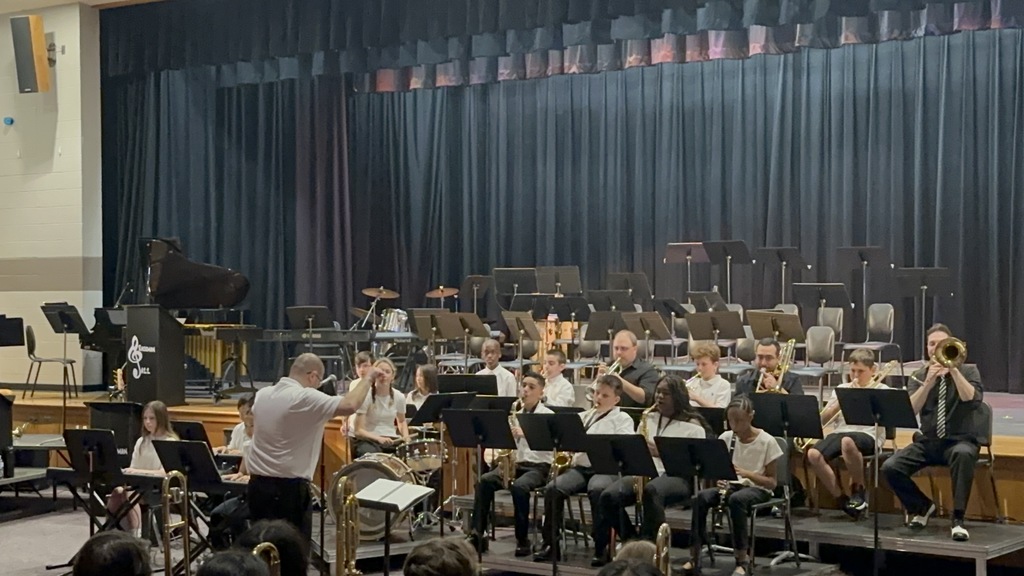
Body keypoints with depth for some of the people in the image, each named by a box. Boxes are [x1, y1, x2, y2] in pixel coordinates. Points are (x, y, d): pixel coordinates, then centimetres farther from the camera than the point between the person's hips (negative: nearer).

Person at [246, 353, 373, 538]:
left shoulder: (262, 395, 7)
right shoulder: (306, 398, -17)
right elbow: (350, 405, -28)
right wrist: (368, 378, -12)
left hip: (257, 484, 8)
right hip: (289, 488, -8)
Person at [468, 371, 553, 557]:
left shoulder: (547, 415, -1)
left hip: (538, 466, -5)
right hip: (514, 463, 5)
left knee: (519, 486, -35)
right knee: (484, 481, -20)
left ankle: (522, 540, -23)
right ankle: (478, 534, -18)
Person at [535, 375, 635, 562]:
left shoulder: (623, 419, 8)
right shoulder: (584, 417, 24)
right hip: (580, 466, 4)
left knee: (597, 490, -38)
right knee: (552, 488, -24)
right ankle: (550, 542, -17)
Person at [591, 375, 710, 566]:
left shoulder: (693, 425, 3)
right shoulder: (648, 419, 21)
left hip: (677, 476, -5)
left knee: (651, 490, -42)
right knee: (608, 496, -24)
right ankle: (631, 541, -8)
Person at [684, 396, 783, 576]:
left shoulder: (767, 441, -9)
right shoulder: (726, 437, 3)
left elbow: (771, 482, -9)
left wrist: (746, 473, -25)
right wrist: (720, 478, -18)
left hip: (757, 489, -4)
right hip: (732, 486, 4)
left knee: (736, 499, -39)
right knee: (701, 498, -28)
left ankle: (742, 560, -31)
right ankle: (694, 556, -23)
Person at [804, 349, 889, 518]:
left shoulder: (881, 390, 11)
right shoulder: (842, 389, 21)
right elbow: (823, 420, 15)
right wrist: (840, 402, 1)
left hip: (867, 435, -4)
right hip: (840, 432, 4)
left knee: (848, 441, -42)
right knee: (813, 454, -28)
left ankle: (858, 490, -16)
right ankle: (842, 499, -13)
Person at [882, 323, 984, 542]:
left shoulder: (968, 372, 3)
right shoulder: (919, 376, 8)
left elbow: (971, 399, -20)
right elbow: (910, 409, -10)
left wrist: (953, 369, -24)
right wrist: (929, 382, -23)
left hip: (960, 440, -3)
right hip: (927, 441, 3)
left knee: (963, 455, -40)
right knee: (891, 467, -21)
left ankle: (958, 520, -32)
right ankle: (922, 507, 8)